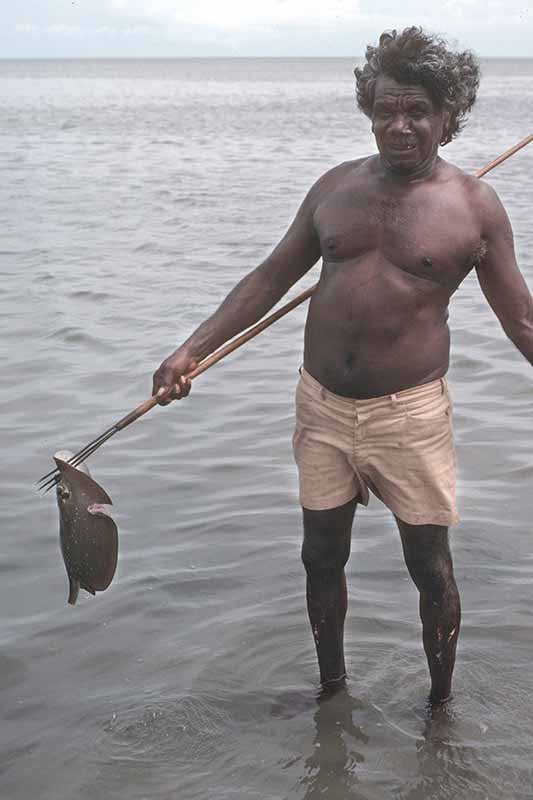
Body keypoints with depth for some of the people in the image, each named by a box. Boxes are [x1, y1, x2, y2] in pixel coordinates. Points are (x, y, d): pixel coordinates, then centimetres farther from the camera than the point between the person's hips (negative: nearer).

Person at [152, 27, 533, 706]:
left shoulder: (474, 207, -5)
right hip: (322, 407, 4)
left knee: (430, 567, 5)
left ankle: (440, 707, 26)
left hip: (410, 413, -3)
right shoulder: (338, 186, 5)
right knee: (322, 557, 14)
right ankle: (332, 690, 35)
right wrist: (193, 349, 5)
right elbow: (272, 276, 10)